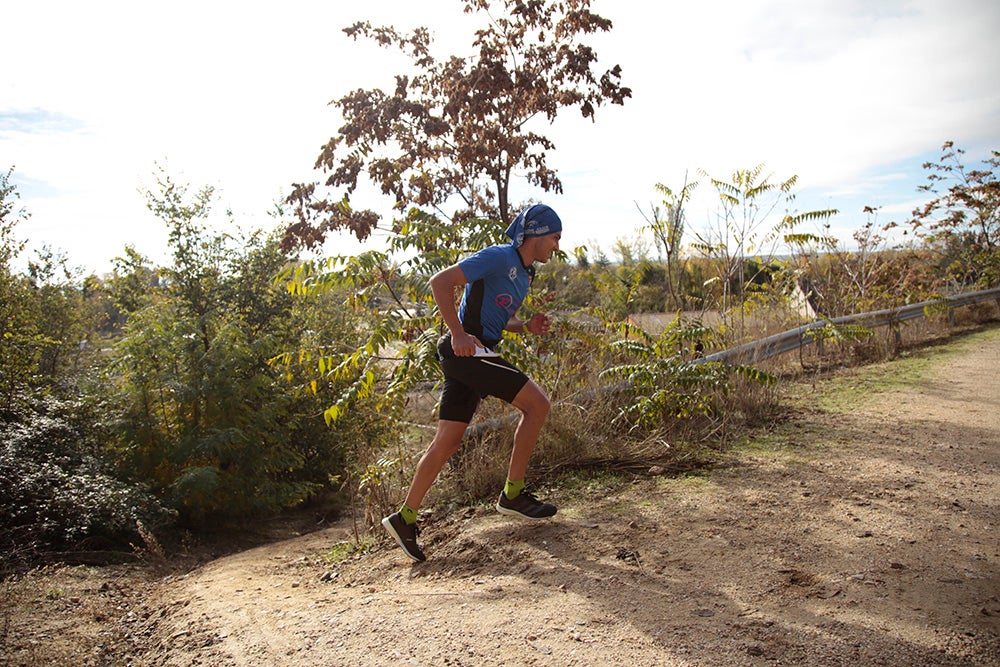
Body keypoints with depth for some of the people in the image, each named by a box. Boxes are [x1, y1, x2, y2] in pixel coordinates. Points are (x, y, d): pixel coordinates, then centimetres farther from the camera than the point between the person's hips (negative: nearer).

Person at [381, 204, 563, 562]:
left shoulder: (523, 273, 19)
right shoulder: (498, 257, -10)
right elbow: (441, 281, -16)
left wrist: (527, 326, 9)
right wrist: (459, 333, -22)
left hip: (467, 355, 10)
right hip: (468, 349, -10)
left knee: (448, 442, 8)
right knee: (537, 403, -10)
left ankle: (405, 517, 17)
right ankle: (513, 494, 0)